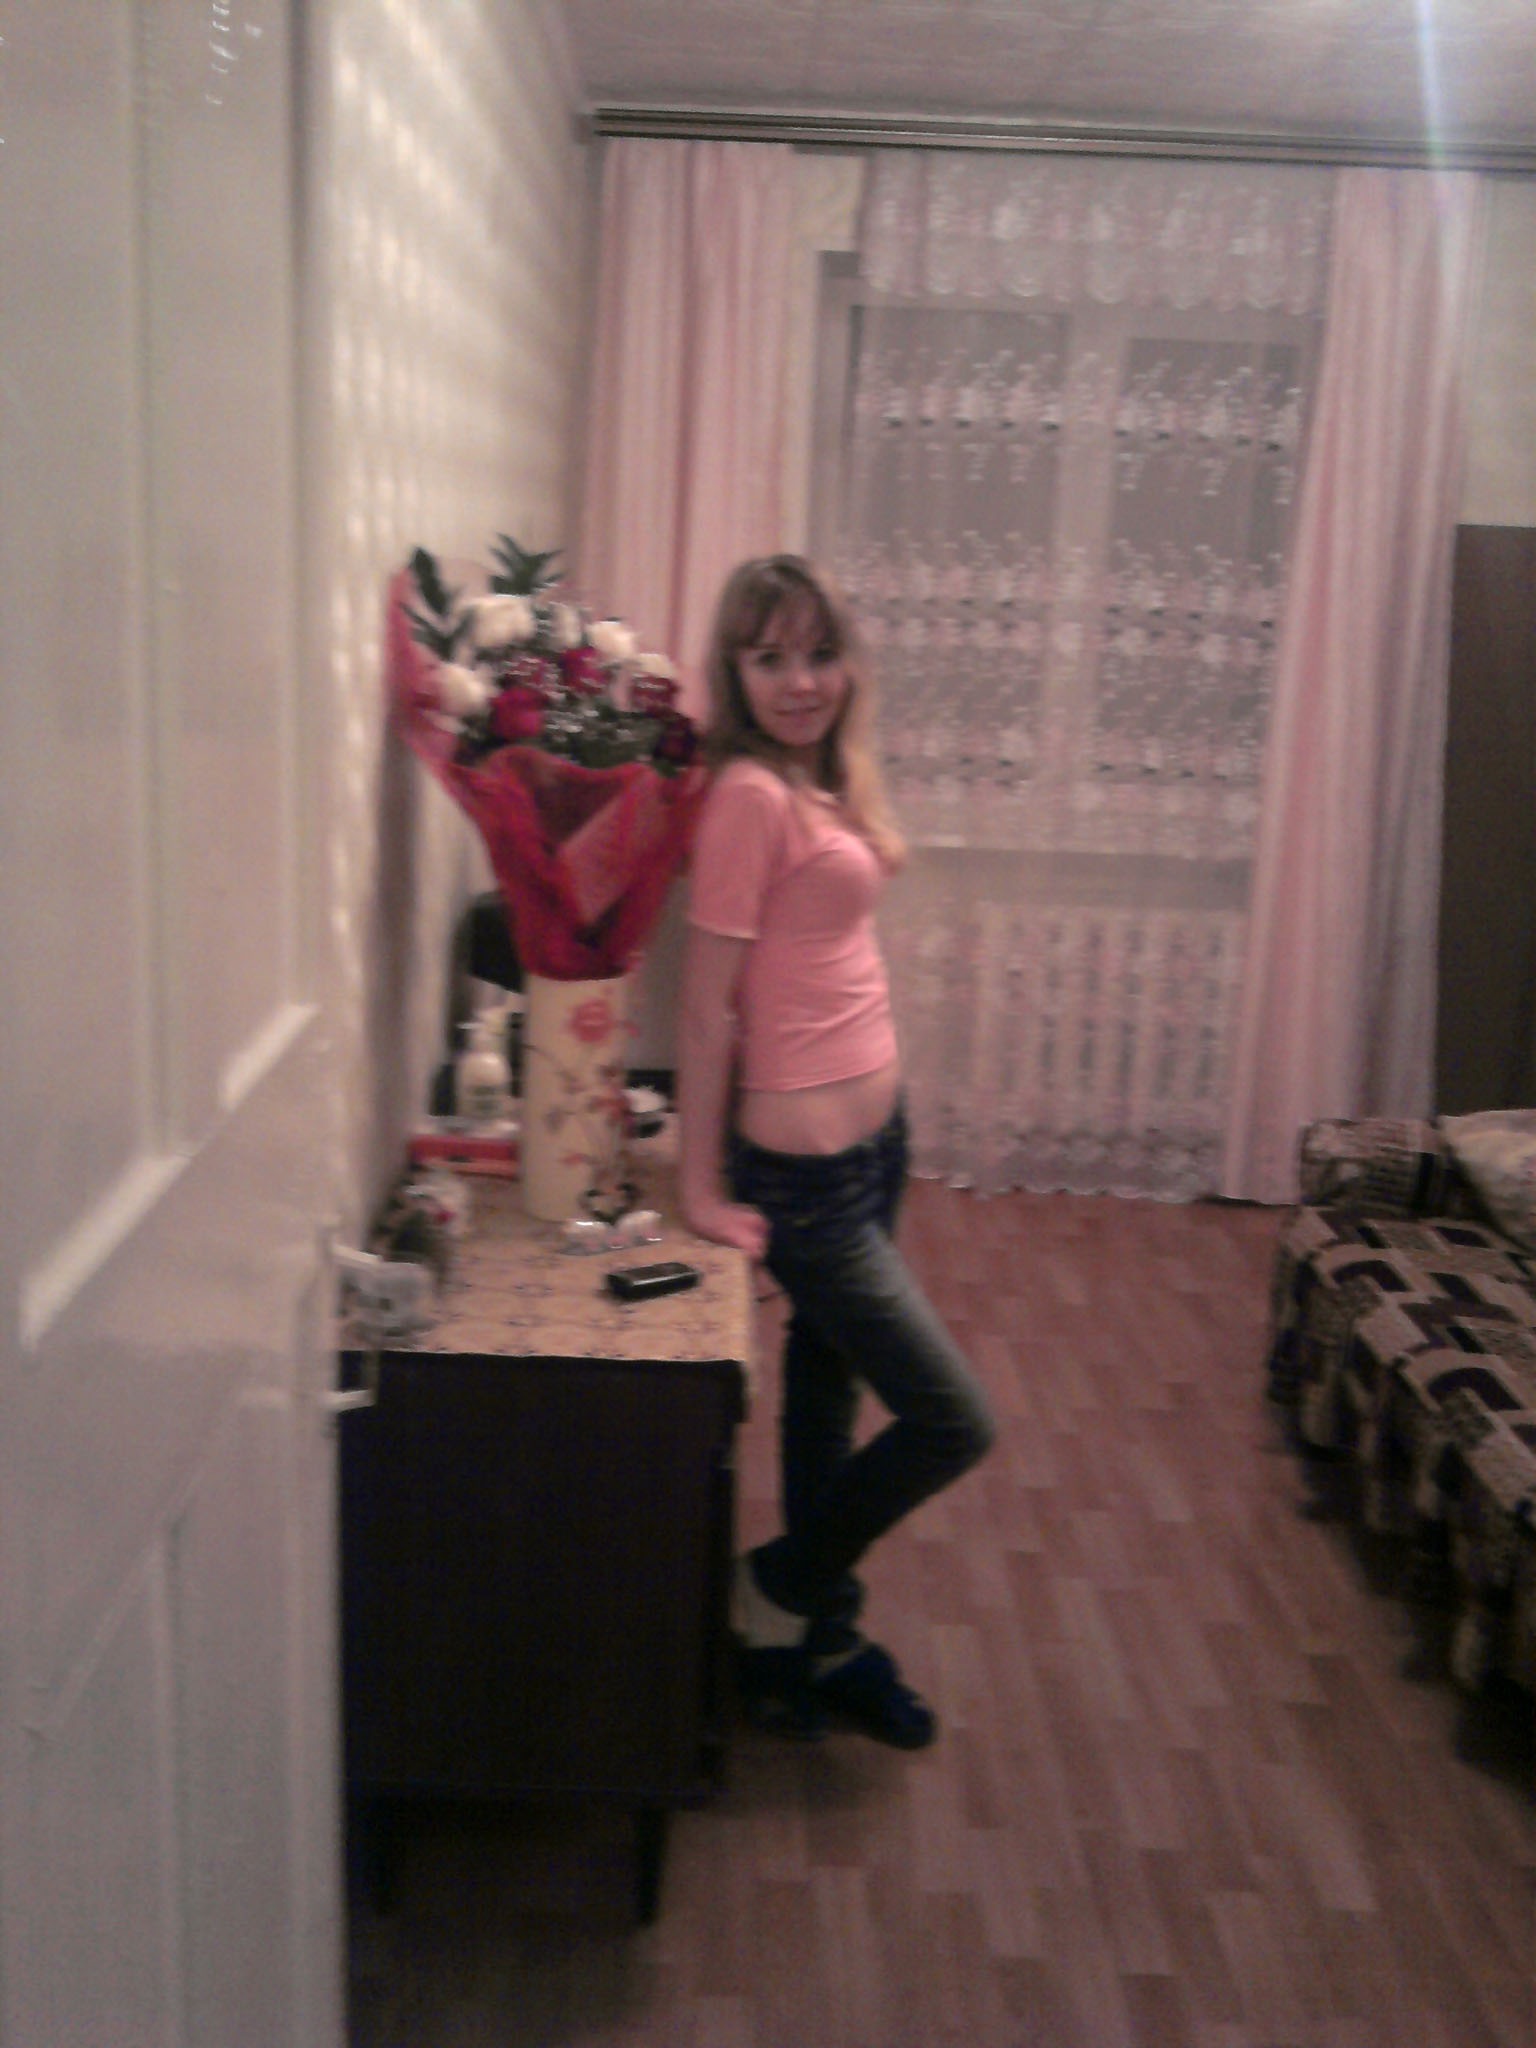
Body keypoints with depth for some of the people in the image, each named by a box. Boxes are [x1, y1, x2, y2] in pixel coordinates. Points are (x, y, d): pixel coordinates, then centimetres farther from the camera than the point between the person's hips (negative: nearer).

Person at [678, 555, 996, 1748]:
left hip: (873, 1129, 9)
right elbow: (709, 1000, -18)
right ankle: (770, 1601, 19)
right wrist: (702, 1187, -15)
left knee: (830, 1386, 20)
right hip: (805, 1163, -9)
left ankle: (823, 1640, 37)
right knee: (953, 1422, -2)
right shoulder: (751, 794, -19)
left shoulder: (824, 781, 7)